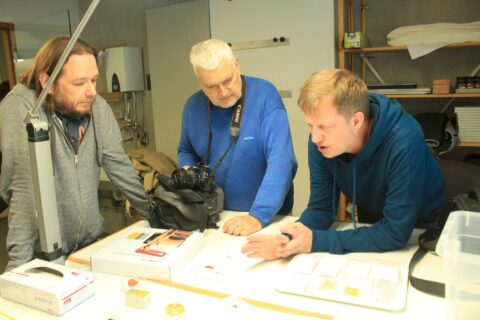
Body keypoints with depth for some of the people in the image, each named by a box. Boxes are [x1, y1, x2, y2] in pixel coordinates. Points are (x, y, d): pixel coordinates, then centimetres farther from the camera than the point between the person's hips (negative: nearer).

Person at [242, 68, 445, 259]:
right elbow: (320, 208, -11)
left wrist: (317, 241, -32)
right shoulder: (320, 141, -18)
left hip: (420, 234, -3)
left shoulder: (403, 143, -32)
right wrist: (286, 241, -29)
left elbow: (396, 234, -31)